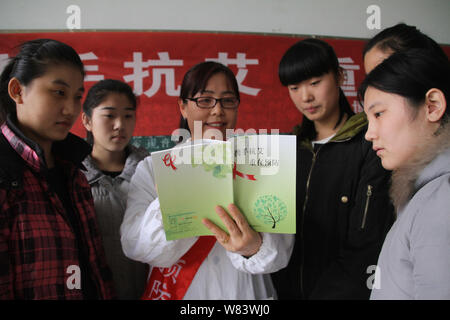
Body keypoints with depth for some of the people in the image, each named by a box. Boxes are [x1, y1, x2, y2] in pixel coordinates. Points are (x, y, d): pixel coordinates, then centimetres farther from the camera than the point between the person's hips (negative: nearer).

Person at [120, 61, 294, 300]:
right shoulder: (153, 168, -4)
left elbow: (281, 247, -15)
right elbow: (134, 246, -16)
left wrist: (254, 246, -38)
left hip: (243, 292, 1)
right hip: (173, 293, 0)